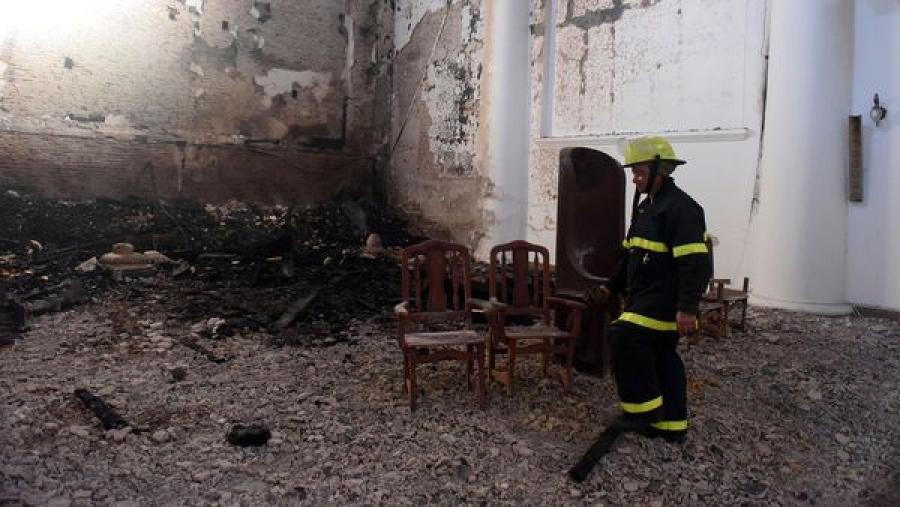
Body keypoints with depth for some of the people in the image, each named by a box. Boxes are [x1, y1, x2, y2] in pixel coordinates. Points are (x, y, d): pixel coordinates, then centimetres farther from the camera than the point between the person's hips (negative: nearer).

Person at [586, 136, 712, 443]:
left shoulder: (680, 207, -16)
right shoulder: (647, 207, 17)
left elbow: (695, 263, -23)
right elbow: (631, 255, 24)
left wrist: (688, 308, -28)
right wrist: (611, 287, 21)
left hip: (665, 299, -10)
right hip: (646, 298, 10)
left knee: (625, 337, -20)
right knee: (661, 358, 14)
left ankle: (645, 408, -7)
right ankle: (671, 424, 24)